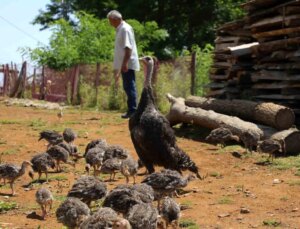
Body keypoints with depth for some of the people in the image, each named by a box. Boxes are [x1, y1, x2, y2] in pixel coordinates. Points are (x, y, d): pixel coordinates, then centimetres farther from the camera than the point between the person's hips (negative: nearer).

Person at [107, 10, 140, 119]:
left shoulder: (125, 29, -12)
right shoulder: (120, 29, 17)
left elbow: (128, 47, -20)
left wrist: (125, 63, -25)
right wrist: (119, 65, 21)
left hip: (128, 64, -10)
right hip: (124, 64, 10)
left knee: (130, 86, -9)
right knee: (128, 87, 11)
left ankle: (132, 111, -8)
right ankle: (131, 110, 15)